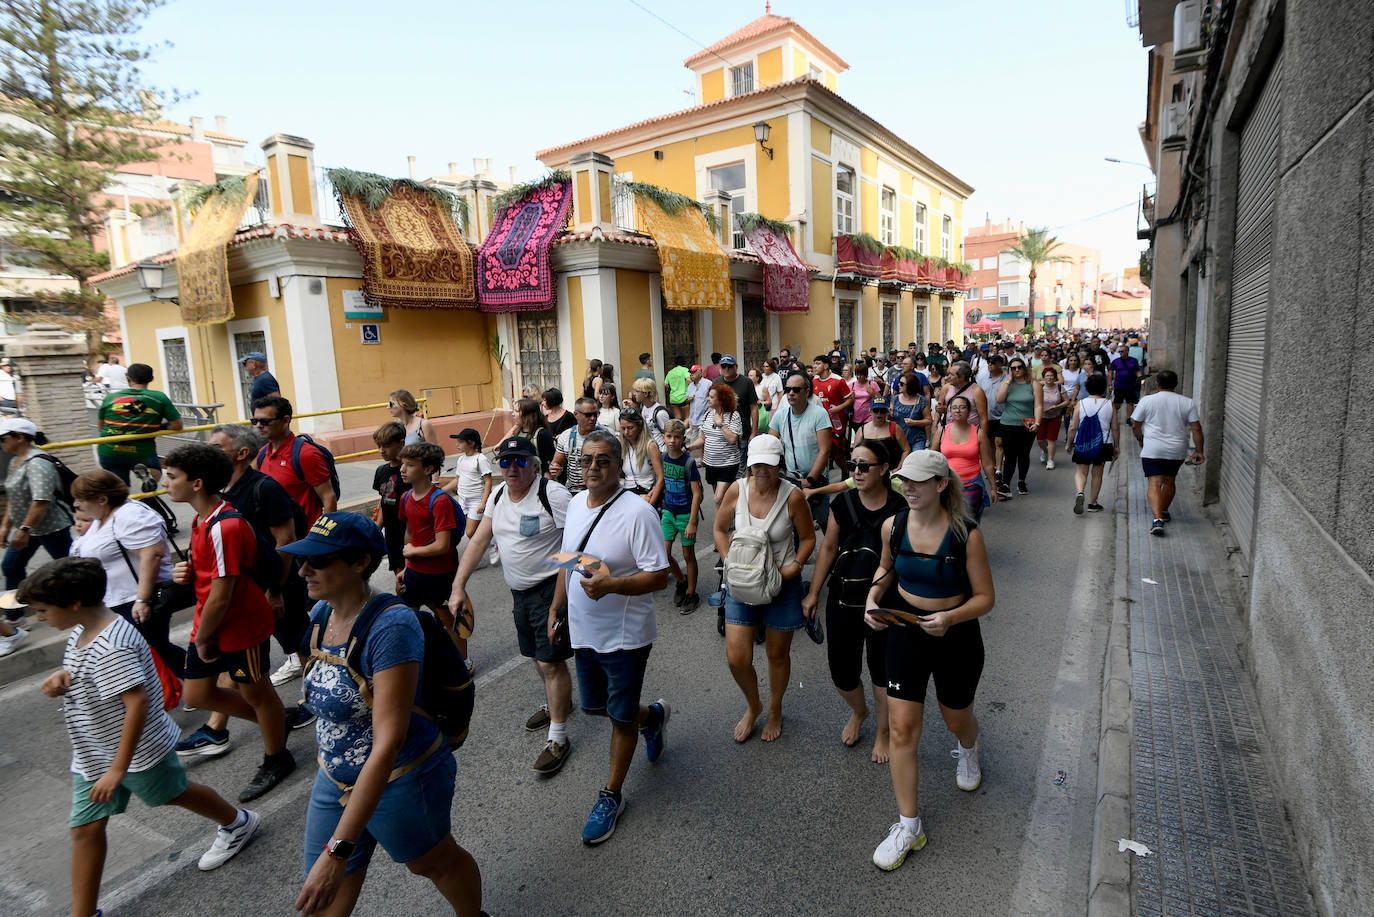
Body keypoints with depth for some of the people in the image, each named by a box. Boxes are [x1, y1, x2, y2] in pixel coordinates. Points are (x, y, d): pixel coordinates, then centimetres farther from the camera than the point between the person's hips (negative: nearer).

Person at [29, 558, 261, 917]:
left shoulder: (110, 648, -32)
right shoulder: (83, 631, -3)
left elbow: (137, 702, -34)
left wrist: (119, 768, -31)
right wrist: (61, 676, -7)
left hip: (138, 752, -8)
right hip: (94, 753, 8)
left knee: (174, 793, 16)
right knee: (85, 829, 10)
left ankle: (237, 823, 41)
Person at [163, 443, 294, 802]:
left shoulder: (224, 527, -29)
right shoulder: (202, 518, 3)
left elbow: (221, 596, -25)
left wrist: (203, 640, -12)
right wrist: (189, 570, -4)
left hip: (242, 628, -9)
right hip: (210, 624, 9)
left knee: (256, 693, 10)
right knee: (197, 694, 18)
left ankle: (276, 760, 34)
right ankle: (275, 724, 37)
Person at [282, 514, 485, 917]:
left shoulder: (390, 626, -31)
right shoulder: (322, 612, -5)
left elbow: (388, 743, -33)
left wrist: (338, 851, -34)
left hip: (400, 782, -6)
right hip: (335, 780, 6)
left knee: (435, 861, 21)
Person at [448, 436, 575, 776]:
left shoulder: (552, 493, -19)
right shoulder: (498, 495, 5)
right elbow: (479, 540, 6)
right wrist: (458, 586, -1)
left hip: (550, 589, -7)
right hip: (519, 592, 8)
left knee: (551, 661, -4)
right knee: (538, 656, 22)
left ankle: (558, 738, 10)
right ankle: (556, 703, 47)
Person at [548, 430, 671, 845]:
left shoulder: (637, 512, -21)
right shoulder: (576, 503, 2)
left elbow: (659, 576, -22)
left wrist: (611, 584, -35)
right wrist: (555, 608, 15)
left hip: (625, 636, -7)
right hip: (584, 632, 7)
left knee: (621, 718, 10)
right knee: (593, 706, 23)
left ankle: (611, 796, 32)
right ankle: (653, 716, 50)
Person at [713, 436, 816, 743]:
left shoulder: (792, 496, -14)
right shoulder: (737, 490, -8)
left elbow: (808, 538, -1)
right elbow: (720, 529, 6)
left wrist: (794, 567, -15)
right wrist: (730, 564, -5)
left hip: (782, 584, -2)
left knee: (778, 655, 14)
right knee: (736, 658, 0)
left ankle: (775, 711, 42)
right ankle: (753, 706, 32)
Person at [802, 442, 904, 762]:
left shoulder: (899, 508, -11)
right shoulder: (843, 503, -3)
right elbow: (828, 548, 6)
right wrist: (813, 593, 8)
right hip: (843, 600, 2)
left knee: (881, 671, 10)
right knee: (841, 671, 8)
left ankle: (882, 732, 37)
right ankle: (858, 712, 42)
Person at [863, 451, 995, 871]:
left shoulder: (966, 534, -20)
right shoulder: (893, 525, -9)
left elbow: (985, 597, -12)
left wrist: (950, 618, -30)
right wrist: (873, 598, -7)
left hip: (955, 636, -2)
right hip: (906, 633, 2)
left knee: (956, 718, 21)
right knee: (902, 727, -1)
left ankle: (968, 750, 61)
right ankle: (908, 826, 15)